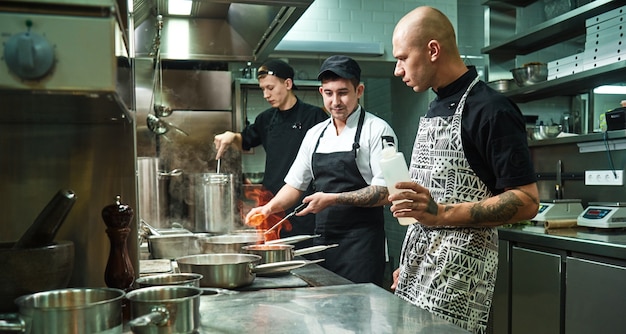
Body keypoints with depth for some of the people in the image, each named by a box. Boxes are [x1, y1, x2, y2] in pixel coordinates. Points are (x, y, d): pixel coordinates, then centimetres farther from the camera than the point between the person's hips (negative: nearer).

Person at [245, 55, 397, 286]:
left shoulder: (377, 130, -6)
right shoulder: (315, 134, 12)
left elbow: (385, 192, -13)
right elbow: (295, 184, 19)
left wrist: (334, 199, -19)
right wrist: (270, 208, 3)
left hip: (361, 243, -5)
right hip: (323, 241, 6)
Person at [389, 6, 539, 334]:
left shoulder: (491, 110, -13)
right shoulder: (434, 109, 13)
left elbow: (527, 201, -16)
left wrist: (442, 214, -26)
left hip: (459, 269, -8)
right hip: (419, 262, 8)